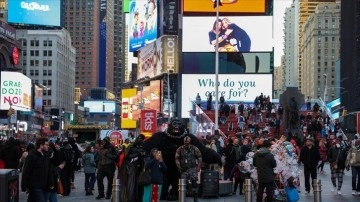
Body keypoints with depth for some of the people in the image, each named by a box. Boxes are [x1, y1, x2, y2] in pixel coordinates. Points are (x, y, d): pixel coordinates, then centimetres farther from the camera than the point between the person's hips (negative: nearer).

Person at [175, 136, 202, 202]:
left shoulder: (194, 149, -2)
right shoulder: (180, 149, 1)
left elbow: (199, 158, 3)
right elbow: (177, 158, 5)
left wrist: (198, 167, -5)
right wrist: (179, 167, -5)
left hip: (192, 168, -2)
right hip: (184, 169, 2)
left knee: (194, 182, -12)